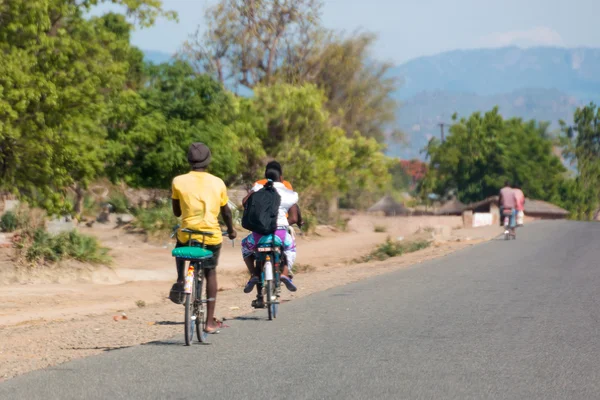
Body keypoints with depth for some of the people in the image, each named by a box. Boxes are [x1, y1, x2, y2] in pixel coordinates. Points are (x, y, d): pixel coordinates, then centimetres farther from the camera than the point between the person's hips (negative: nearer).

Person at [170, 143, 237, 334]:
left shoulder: (179, 182, -4)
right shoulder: (217, 183, -1)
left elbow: (176, 212, 6)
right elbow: (226, 212, 10)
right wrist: (231, 229, 28)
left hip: (187, 235, 0)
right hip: (212, 236, 0)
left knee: (180, 247, 35)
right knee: (210, 273, 19)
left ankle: (180, 280, 11)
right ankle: (210, 322, 15)